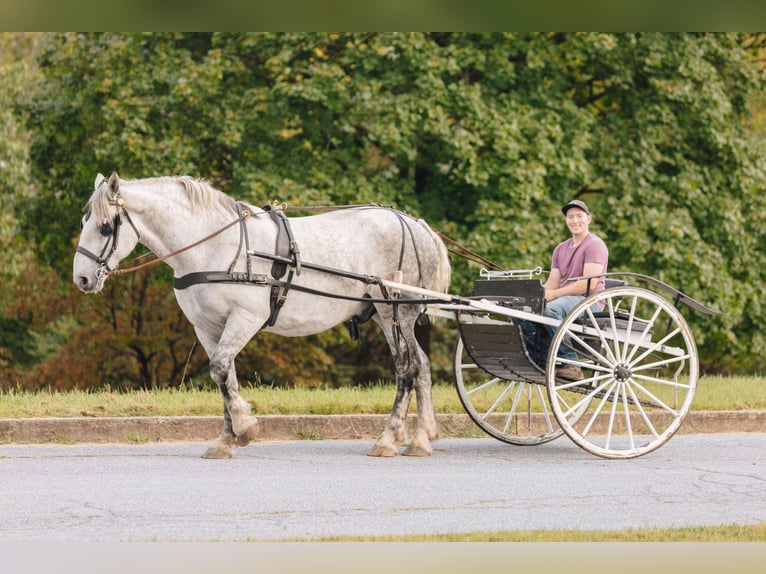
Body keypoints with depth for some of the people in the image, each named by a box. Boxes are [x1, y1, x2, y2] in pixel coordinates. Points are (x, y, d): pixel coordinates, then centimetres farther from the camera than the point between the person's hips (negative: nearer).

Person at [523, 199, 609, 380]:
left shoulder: (594, 245, -4)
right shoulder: (561, 249, 21)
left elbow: (589, 284, -15)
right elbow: (552, 283, 15)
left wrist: (554, 294, -21)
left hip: (589, 302, -8)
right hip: (565, 299, 8)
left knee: (550, 308, -35)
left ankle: (570, 363, -32)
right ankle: (542, 363, -14)